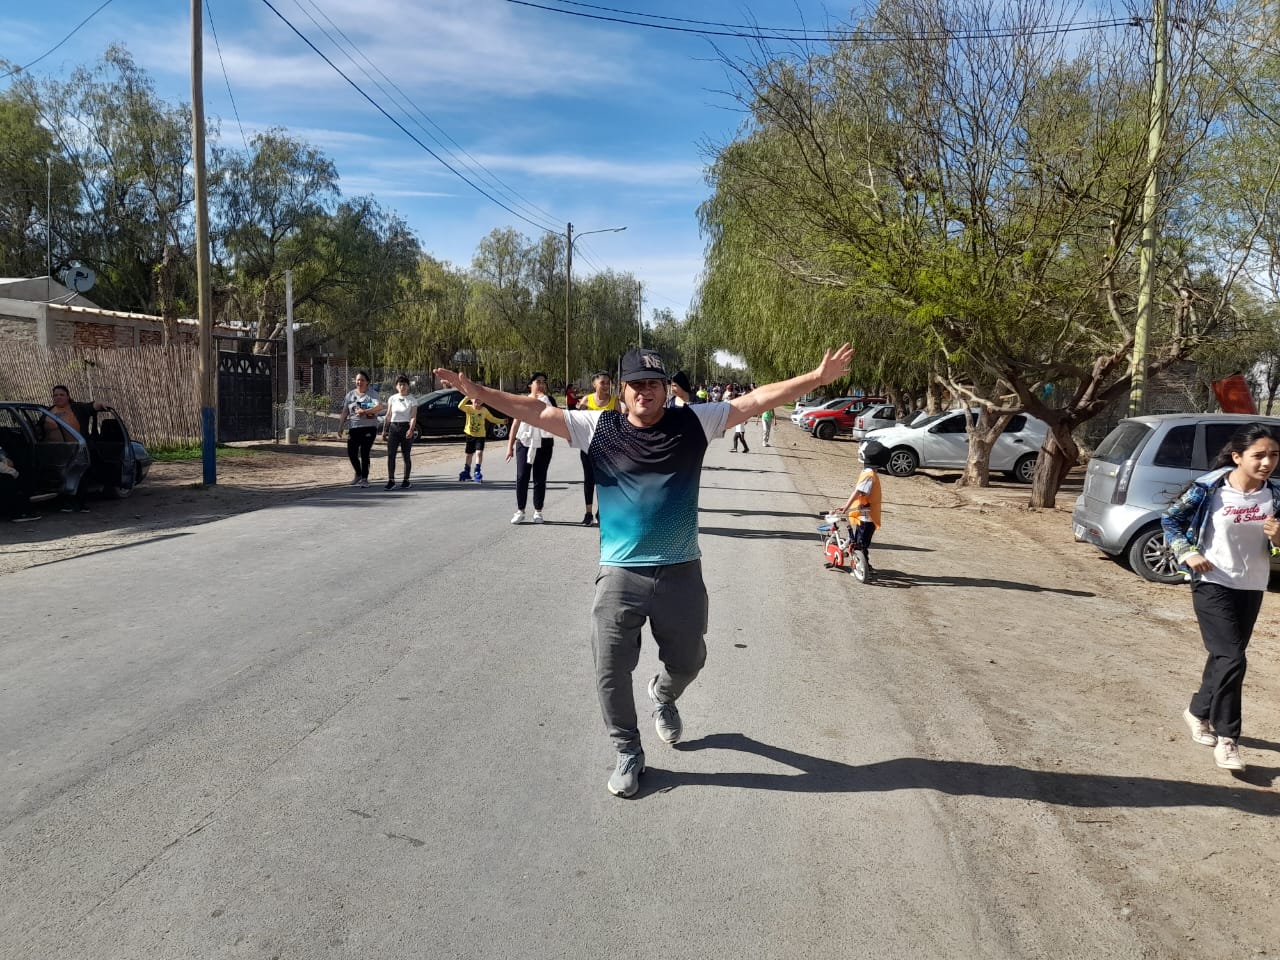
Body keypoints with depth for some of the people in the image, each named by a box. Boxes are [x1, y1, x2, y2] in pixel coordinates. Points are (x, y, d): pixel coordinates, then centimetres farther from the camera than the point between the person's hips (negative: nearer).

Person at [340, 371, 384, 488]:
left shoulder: (372, 393, -1)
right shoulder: (350, 394, 13)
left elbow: (379, 406, -18)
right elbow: (345, 411, 15)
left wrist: (364, 411, -27)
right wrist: (341, 426, 10)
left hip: (369, 427, -4)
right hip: (353, 427, 4)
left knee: (364, 453, -7)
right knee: (351, 452, 0)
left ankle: (364, 478, 4)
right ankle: (358, 474, 23)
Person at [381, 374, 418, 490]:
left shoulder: (412, 401, -1)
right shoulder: (392, 399, 8)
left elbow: (413, 417, -9)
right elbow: (388, 416, 11)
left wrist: (411, 430, -24)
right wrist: (384, 430, 8)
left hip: (406, 428, -2)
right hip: (393, 427, 2)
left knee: (406, 456, 3)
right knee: (390, 455, -5)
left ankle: (406, 480, 13)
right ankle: (391, 480, -2)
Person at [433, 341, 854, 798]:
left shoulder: (693, 422, -1)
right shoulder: (599, 428, -2)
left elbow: (757, 399, -2)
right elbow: (537, 411, -5)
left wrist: (816, 378, -7)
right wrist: (476, 391, -11)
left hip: (681, 572, 1)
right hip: (620, 574, -1)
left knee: (687, 661, 17)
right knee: (611, 671, 3)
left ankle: (663, 697, 53)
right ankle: (628, 753, 27)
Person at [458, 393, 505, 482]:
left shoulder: (484, 410, -3)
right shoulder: (469, 408, -8)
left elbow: (492, 419, 10)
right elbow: (460, 406, -28)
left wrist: (502, 421, 1)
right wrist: (467, 397, -39)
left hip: (480, 435, -1)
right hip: (470, 435, 1)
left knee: (479, 452, -17)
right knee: (468, 454, 13)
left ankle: (477, 472, -8)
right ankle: (466, 472, 30)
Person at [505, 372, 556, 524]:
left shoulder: (549, 400, 4)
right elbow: (515, 424, 7)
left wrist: (543, 398, -17)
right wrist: (510, 446, 4)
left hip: (544, 443, 0)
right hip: (524, 443, 0)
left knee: (540, 478, 4)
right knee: (522, 477, -2)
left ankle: (538, 511, 12)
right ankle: (520, 511, 7)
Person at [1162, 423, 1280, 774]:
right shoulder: (1209, 488, -14)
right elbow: (1170, 519, -2)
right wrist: (1188, 553, -13)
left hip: (1251, 589, 5)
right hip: (1213, 585, -5)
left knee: (1222, 656, 15)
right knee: (1232, 659, -10)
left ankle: (1198, 712, 36)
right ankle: (1227, 738, 2)